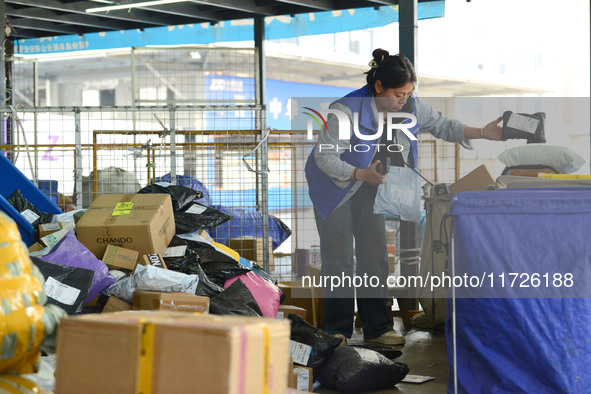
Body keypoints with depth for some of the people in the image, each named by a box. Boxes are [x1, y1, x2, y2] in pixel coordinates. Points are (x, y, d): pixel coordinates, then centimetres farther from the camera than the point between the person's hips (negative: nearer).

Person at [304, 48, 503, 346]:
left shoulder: (411, 106, -12)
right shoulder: (346, 110, -30)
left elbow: (442, 126, 2)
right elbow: (324, 157, -26)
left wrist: (482, 133, -9)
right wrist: (362, 174, -39)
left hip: (371, 186, 5)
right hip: (334, 185, -5)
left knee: (375, 254, 5)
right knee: (339, 257, -6)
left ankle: (377, 327, 11)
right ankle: (336, 329, 3)